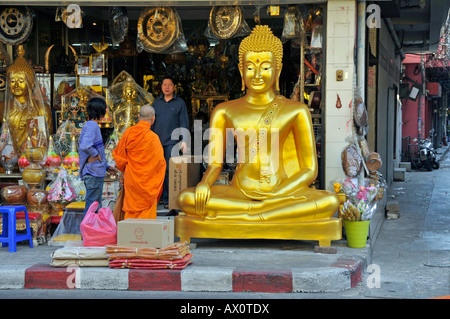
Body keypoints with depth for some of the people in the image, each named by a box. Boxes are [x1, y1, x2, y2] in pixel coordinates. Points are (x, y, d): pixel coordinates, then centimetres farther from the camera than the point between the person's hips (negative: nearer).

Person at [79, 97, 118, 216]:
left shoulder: (88, 125, 17)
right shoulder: (92, 126, -15)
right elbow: (85, 147, -31)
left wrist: (107, 167, 23)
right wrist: (96, 154, -13)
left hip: (95, 172, 10)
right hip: (94, 172, -10)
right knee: (92, 206, -6)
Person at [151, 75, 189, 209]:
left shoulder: (180, 102, 5)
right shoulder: (156, 102, 14)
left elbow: (184, 123, 2)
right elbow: (152, 121, 18)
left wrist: (184, 140, -7)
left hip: (172, 142, -3)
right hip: (157, 141, 3)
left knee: (170, 169, -9)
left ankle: (168, 199, -7)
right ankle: (159, 196, 8)